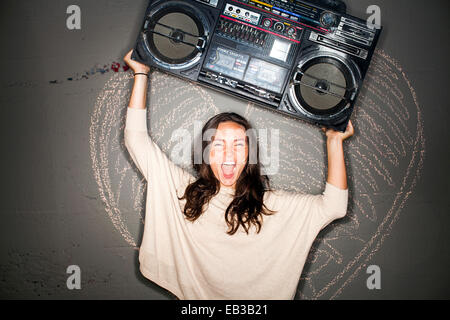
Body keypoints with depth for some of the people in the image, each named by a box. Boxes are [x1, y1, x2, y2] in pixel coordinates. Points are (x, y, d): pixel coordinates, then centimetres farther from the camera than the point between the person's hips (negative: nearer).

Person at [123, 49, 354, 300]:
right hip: (192, 295, 2)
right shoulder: (183, 190, 0)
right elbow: (137, 140, 2)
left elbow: (333, 206, -4)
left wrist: (334, 140, -3)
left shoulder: (270, 205, -1)